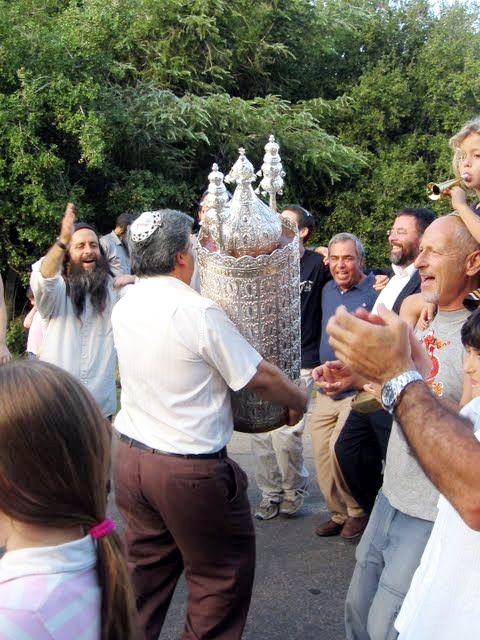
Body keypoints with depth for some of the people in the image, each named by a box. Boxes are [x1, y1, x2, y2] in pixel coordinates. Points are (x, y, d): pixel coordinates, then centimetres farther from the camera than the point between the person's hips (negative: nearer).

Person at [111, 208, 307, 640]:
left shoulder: (123, 308, 2)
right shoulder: (199, 312, -20)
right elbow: (259, 377, -14)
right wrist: (298, 398, 5)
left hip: (129, 455, 7)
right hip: (190, 470, -7)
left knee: (147, 569, 21)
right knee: (224, 574, 11)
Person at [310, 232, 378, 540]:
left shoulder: (376, 291, -10)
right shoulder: (328, 290, 11)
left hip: (358, 390, -7)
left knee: (340, 450, -16)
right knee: (322, 454, 7)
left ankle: (359, 511, 8)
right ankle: (339, 514, 25)